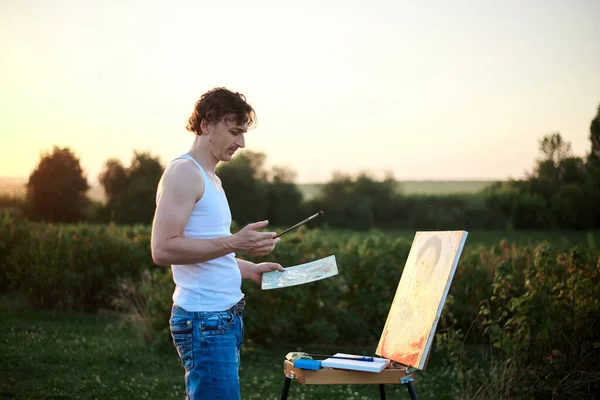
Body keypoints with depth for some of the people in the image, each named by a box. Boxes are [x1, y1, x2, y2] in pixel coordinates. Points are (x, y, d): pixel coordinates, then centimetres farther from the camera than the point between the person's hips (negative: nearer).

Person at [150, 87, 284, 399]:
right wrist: (234, 243, -24)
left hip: (225, 317, 10)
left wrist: (250, 269, 16)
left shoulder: (212, 179, 18)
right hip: (204, 320, -10)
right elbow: (163, 249, -21)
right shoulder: (184, 172, -12)